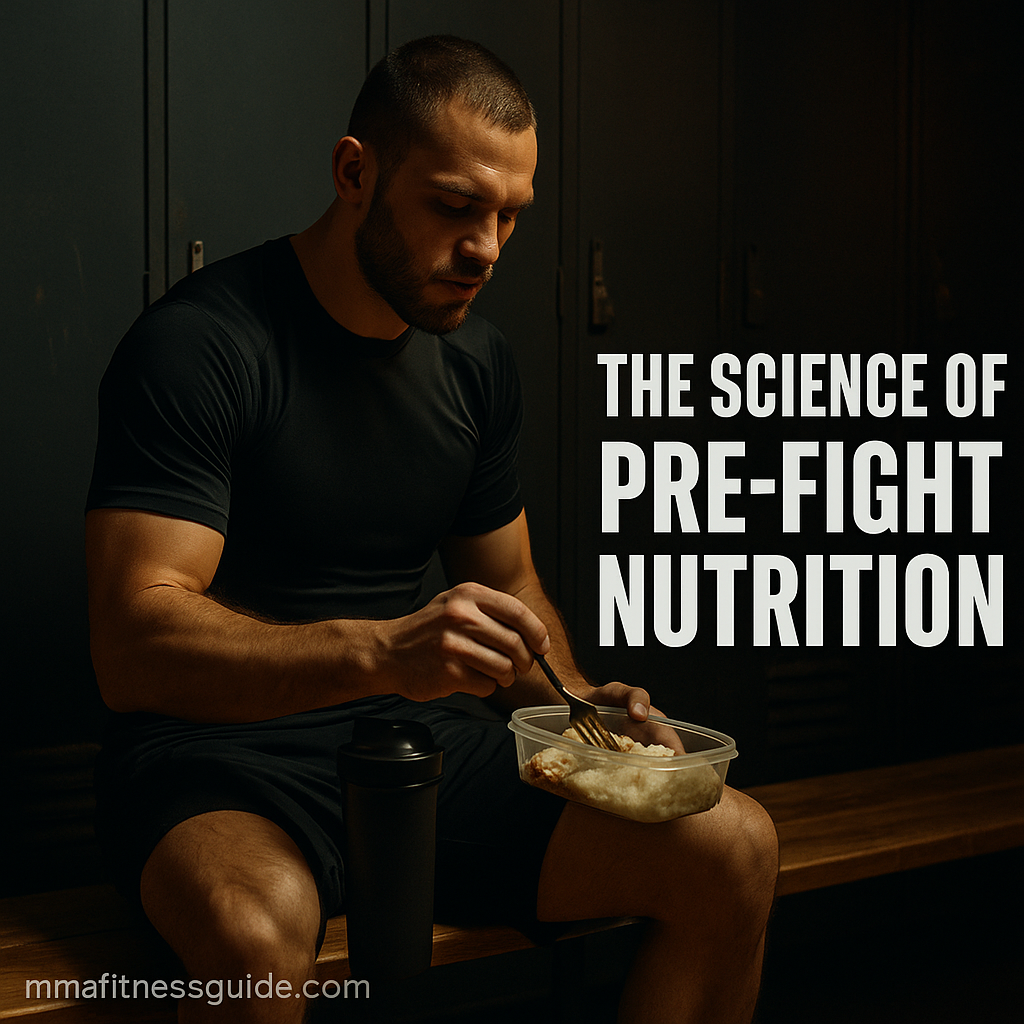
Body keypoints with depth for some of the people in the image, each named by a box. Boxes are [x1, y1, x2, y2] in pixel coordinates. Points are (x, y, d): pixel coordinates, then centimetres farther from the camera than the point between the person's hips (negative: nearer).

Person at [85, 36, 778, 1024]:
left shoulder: (476, 361, 8)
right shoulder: (197, 344, -14)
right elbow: (133, 650, -23)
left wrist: (575, 702, -2)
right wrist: (379, 650, -37)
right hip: (219, 761, -6)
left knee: (734, 849, -11)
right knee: (258, 932, -41)